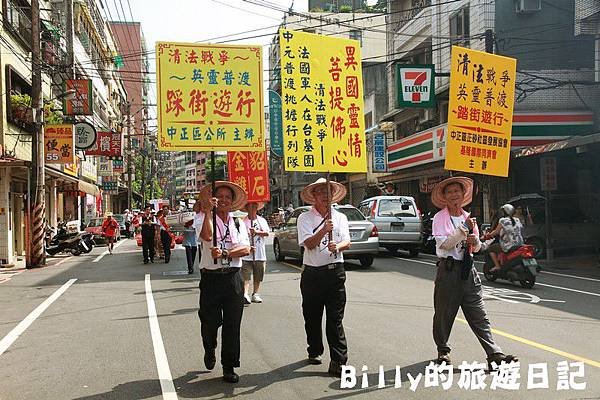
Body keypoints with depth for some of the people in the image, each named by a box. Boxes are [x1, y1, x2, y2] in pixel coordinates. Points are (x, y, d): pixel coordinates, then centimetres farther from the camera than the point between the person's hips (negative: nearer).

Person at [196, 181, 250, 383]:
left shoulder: (239, 224, 12)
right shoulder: (205, 219, 2)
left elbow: (246, 249, -2)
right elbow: (207, 236, -22)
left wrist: (224, 254, -16)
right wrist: (208, 209, -24)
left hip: (233, 277, 2)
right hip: (211, 277, -2)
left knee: (232, 324, 3)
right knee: (210, 321, 4)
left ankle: (229, 367, 12)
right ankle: (209, 350, 36)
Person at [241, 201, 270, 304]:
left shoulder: (262, 220, 9)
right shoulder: (243, 222, -2)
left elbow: (267, 233, -4)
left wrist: (257, 232, -19)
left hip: (260, 254, 4)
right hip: (247, 254, -4)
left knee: (258, 277, 10)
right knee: (246, 276, -12)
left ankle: (255, 294, 21)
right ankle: (245, 294, -19)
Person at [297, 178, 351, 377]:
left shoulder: (340, 217, 11)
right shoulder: (305, 218, 3)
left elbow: (347, 243, 2)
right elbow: (309, 244, -10)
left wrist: (337, 246, -20)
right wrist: (324, 230, -25)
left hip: (335, 271, 0)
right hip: (312, 272, 0)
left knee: (335, 318, -4)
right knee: (312, 316, 11)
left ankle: (338, 362, -5)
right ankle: (315, 351, 32)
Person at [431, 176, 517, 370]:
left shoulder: (468, 218, 15)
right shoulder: (440, 218, -2)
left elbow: (477, 248, 21)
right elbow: (444, 244, -15)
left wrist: (475, 241, -2)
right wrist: (464, 229, -21)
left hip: (468, 269, 5)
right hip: (448, 269, -4)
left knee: (479, 314, 1)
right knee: (444, 312, 4)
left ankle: (494, 354, -4)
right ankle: (443, 350, 22)